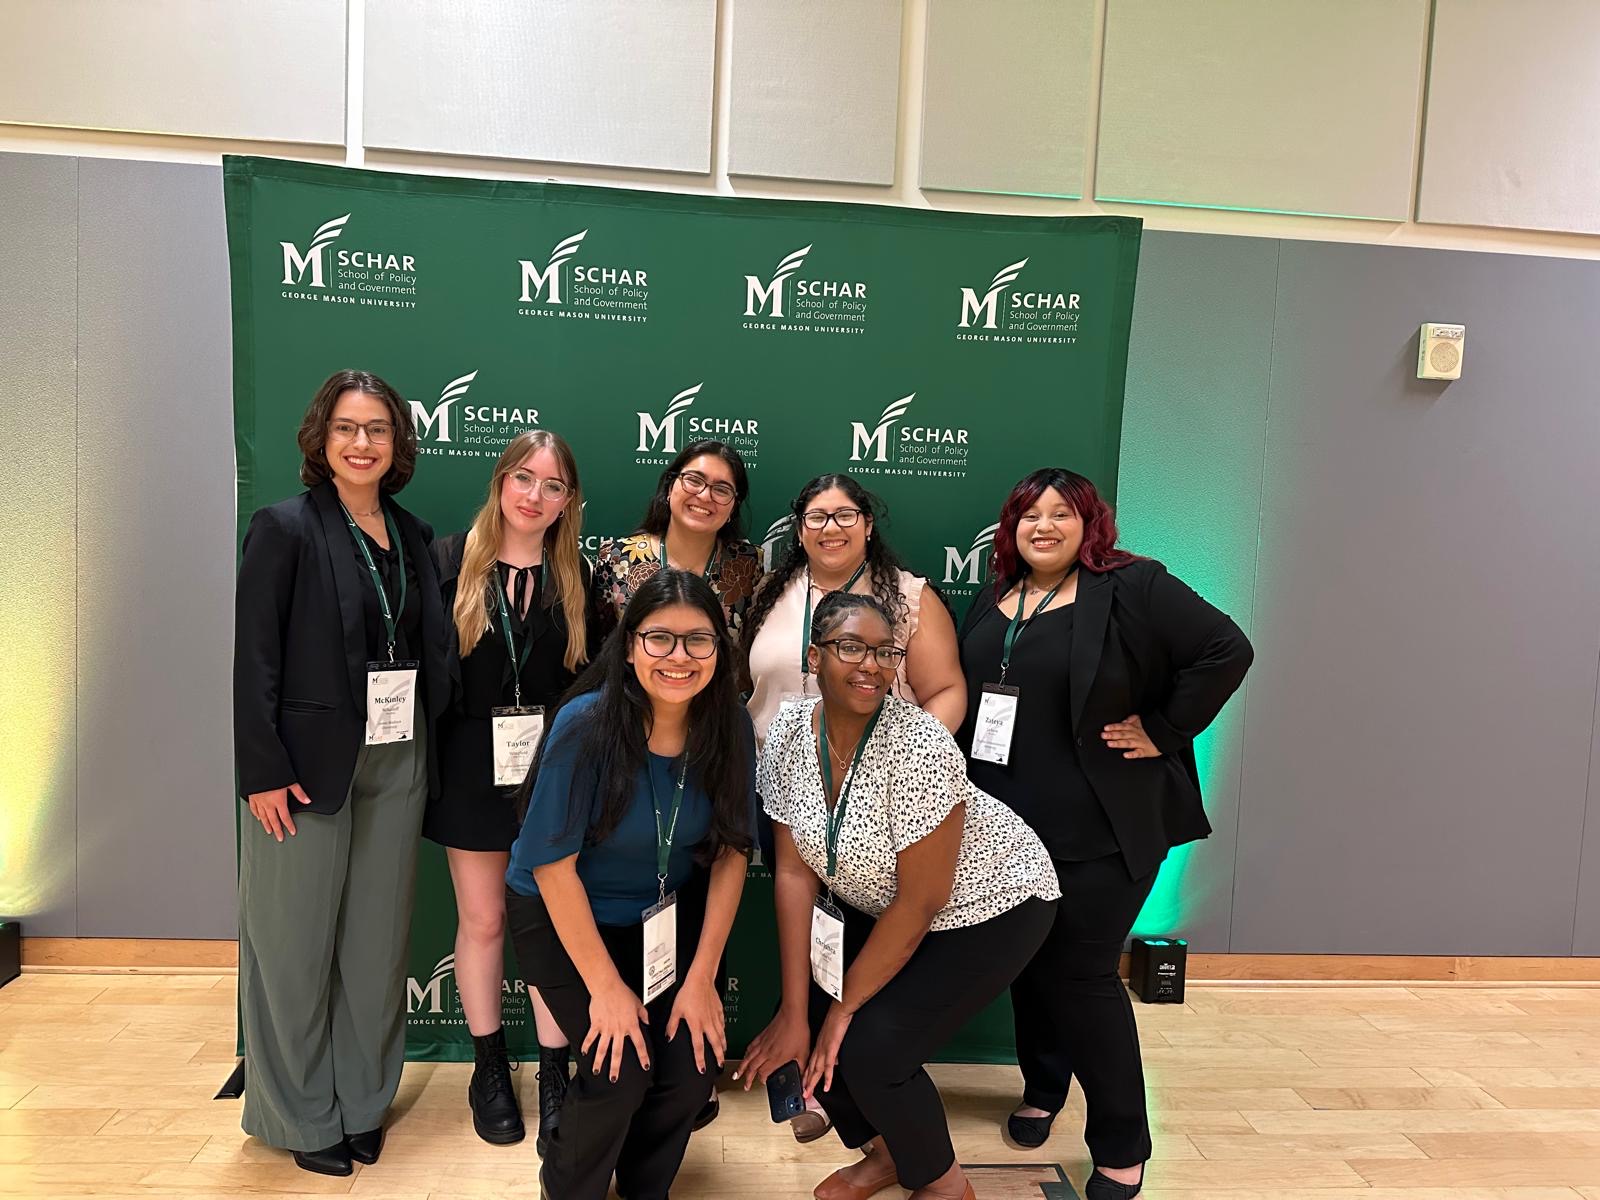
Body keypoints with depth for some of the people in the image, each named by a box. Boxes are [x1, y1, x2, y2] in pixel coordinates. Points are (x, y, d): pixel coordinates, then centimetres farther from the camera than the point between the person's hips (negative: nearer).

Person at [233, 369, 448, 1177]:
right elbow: (253, 660, -10)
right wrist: (264, 772, -15)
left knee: (378, 940, 13)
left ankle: (364, 1104, 30)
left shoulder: (411, 535, 9)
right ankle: (302, 1117, 26)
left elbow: (426, 650, 10)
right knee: (297, 945, 7)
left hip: (396, 762, 5)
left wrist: (421, 746, 3)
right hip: (312, 762, -5)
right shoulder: (285, 528, -6)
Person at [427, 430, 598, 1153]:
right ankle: (489, 1068, 30)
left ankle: (555, 1078, 19)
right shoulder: (449, 562, -2)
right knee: (482, 920, 11)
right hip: (473, 767, 0)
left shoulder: (577, 577, 3)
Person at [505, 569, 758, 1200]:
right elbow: (554, 865, -21)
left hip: (670, 910, 4)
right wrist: (605, 987, -17)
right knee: (622, 1070, -14)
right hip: (564, 914, -3)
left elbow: (730, 852, -7)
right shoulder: (587, 726, -27)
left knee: (693, 1062, -8)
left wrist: (702, 976, -10)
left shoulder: (729, 725, -15)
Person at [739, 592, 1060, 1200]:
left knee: (872, 1046, -15)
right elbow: (795, 871, -11)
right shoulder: (790, 731, -15)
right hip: (877, 904, 6)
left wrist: (846, 1007, -15)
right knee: (811, 1020, -1)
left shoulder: (918, 748, -32)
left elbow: (920, 904, -25)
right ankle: (885, 1151, 28)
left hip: (988, 905, -6)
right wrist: (796, 1011, -13)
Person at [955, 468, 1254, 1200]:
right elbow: (964, 690, 16)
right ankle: (1042, 1089, 39)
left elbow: (1226, 650, -13)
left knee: (1080, 973, -2)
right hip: (1006, 825, 6)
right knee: (1027, 963, 16)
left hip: (1100, 829, -6)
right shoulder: (993, 600, 10)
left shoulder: (1132, 588, -9)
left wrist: (1162, 731, -14)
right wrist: (964, 799, 7)